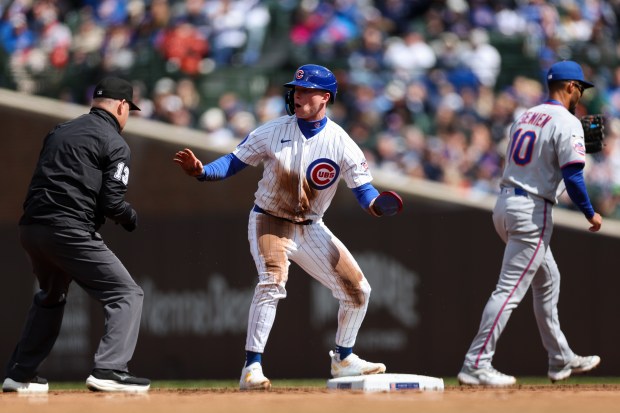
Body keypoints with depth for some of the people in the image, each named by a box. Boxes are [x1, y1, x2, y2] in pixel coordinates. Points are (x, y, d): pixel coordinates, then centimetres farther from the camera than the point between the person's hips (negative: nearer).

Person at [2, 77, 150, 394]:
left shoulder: (59, 131, 20)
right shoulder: (115, 144, -1)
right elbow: (112, 203, -9)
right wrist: (130, 217, 12)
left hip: (31, 226, 8)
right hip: (70, 233, -8)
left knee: (50, 297, 31)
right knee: (126, 295, -1)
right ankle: (108, 370, -17)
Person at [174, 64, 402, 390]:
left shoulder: (341, 143, -10)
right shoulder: (274, 131, -9)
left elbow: (363, 189, -12)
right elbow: (234, 162, -6)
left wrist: (378, 205, -35)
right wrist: (201, 171, -24)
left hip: (311, 229, 3)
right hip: (269, 222, -3)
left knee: (357, 290, 3)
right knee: (272, 282, -28)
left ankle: (343, 360, 26)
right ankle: (251, 369, -29)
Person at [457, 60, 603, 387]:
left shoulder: (525, 117, 14)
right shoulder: (567, 122, -10)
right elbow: (572, 177, -17)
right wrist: (590, 214, -4)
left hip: (504, 204, 9)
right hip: (532, 212, -9)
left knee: (547, 281, 20)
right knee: (510, 289, -10)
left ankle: (561, 360, 26)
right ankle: (476, 365, -14)